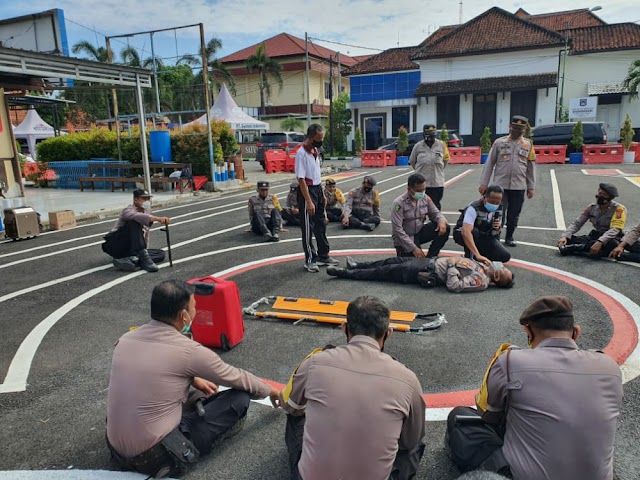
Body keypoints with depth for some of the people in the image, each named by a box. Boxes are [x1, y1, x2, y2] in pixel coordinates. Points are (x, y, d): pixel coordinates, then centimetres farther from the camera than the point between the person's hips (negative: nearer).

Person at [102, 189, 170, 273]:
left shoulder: (147, 210, 10)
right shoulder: (128, 211, -14)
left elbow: (146, 232, 17)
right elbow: (139, 217, -39)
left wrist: (145, 250, 10)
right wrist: (158, 219, -53)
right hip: (116, 245, -8)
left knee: (161, 254, -9)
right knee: (135, 222, -30)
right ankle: (143, 258, -37)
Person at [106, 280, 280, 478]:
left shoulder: (125, 339, -1)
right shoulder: (188, 350, -18)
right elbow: (236, 378, -1)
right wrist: (270, 390, 16)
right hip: (154, 456, -7)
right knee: (239, 398, -2)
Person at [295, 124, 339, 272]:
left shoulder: (315, 151, 9)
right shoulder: (301, 153, -18)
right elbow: (301, 179, -21)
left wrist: (322, 195, 17)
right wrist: (308, 202, -23)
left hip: (318, 189, 9)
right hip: (307, 191, -9)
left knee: (321, 225, 16)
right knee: (308, 228, 0)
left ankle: (323, 255, 28)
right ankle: (310, 260, 11)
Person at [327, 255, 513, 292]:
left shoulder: (481, 281, -20)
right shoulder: (482, 267, 6)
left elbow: (454, 285, -30)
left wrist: (451, 266, -21)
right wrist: (452, 260, 5)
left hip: (431, 273, -8)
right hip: (433, 261, 9)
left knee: (387, 272, -5)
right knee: (395, 260, 13)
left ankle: (346, 273, 5)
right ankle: (356, 265, 27)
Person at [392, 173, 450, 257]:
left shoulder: (425, 198, -5)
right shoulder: (398, 204, -22)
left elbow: (435, 213, 8)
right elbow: (397, 230, -25)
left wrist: (442, 221, -18)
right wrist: (413, 248, -28)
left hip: (420, 232, 6)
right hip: (404, 238, -6)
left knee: (445, 228, -12)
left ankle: (430, 257, -2)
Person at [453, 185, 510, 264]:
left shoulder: (499, 209, -9)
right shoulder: (474, 208, -32)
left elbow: (496, 232, 6)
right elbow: (466, 232, -46)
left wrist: (498, 227, -21)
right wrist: (478, 255, -54)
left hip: (483, 237, 6)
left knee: (505, 256, -13)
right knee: (474, 232, -40)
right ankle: (469, 258, -16)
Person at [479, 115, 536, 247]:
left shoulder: (528, 145, 7)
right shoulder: (499, 142, 1)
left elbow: (531, 167, 11)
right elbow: (489, 163, 2)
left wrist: (531, 187, 9)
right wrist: (484, 183, -1)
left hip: (519, 187, 2)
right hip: (500, 185, -2)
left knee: (514, 215, 10)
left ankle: (509, 237, 27)